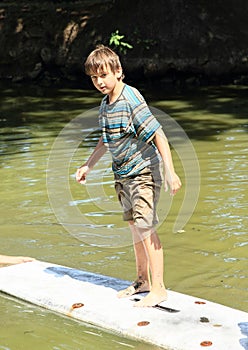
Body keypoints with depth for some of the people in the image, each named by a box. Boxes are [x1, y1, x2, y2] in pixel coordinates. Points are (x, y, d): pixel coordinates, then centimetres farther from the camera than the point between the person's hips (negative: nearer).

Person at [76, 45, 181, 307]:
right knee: (134, 227, 15)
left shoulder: (132, 100, -20)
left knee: (145, 228, -9)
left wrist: (170, 172, -27)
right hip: (123, 174, 9)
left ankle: (158, 289, -3)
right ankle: (142, 280, 27)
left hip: (143, 171, -9)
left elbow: (158, 136, -22)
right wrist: (88, 166, 26)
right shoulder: (105, 103, 7)